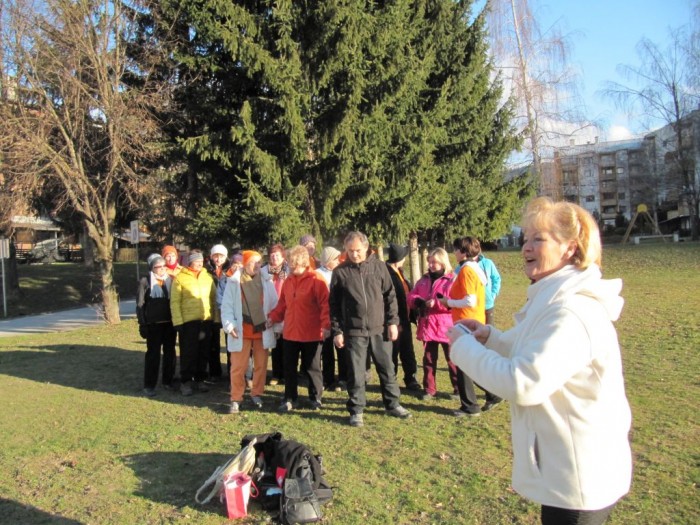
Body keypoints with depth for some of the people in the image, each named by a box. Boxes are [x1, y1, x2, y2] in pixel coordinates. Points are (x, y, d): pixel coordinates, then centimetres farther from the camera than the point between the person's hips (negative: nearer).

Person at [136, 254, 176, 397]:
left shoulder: (170, 280, 6)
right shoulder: (145, 281, -3)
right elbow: (140, 304, -3)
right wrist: (142, 324, -8)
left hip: (170, 322, 3)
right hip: (153, 324, -3)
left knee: (170, 353, 10)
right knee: (153, 354, 2)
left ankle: (168, 381, 23)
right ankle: (149, 385, 9)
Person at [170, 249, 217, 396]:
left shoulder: (207, 277, 10)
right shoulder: (180, 278, -3)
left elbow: (214, 298, 11)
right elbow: (175, 302, -7)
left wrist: (216, 317, 5)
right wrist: (178, 322, -12)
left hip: (206, 320, 4)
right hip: (188, 321, -4)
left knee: (203, 353, 11)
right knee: (188, 353, 2)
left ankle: (199, 380, 24)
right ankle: (185, 382, 15)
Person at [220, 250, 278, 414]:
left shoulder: (266, 281, 3)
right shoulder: (234, 282, -2)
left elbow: (274, 305, 5)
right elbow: (227, 306, -2)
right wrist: (229, 325, -11)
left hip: (262, 330, 2)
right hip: (241, 331, -2)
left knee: (261, 365, 11)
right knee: (238, 367, 3)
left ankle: (256, 394, 27)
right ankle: (236, 399, 14)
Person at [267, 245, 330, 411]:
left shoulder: (316, 280, -11)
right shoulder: (288, 281, 8)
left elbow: (325, 304, -16)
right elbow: (282, 305, 15)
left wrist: (326, 325, -23)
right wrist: (273, 317, 4)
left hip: (311, 334, -5)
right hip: (290, 333, 6)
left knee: (311, 367, 8)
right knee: (289, 367, 12)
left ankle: (316, 398, 27)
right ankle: (290, 399, 27)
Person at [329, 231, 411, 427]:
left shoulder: (379, 266, 2)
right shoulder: (340, 272, -1)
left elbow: (390, 296, 6)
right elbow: (334, 304, 2)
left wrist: (393, 322, 0)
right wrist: (337, 331, -1)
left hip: (379, 329, 2)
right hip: (354, 332, -1)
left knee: (387, 369, 12)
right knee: (356, 373, 5)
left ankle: (393, 404, 28)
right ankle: (356, 411, 19)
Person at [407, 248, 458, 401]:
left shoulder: (452, 280, -7)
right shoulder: (424, 280, 12)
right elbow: (411, 297, 8)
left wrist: (436, 302, -24)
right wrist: (418, 301, -14)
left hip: (447, 327, -5)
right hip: (427, 326, 5)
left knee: (453, 359, 7)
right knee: (429, 359, 11)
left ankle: (459, 389, 20)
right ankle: (429, 390, 21)